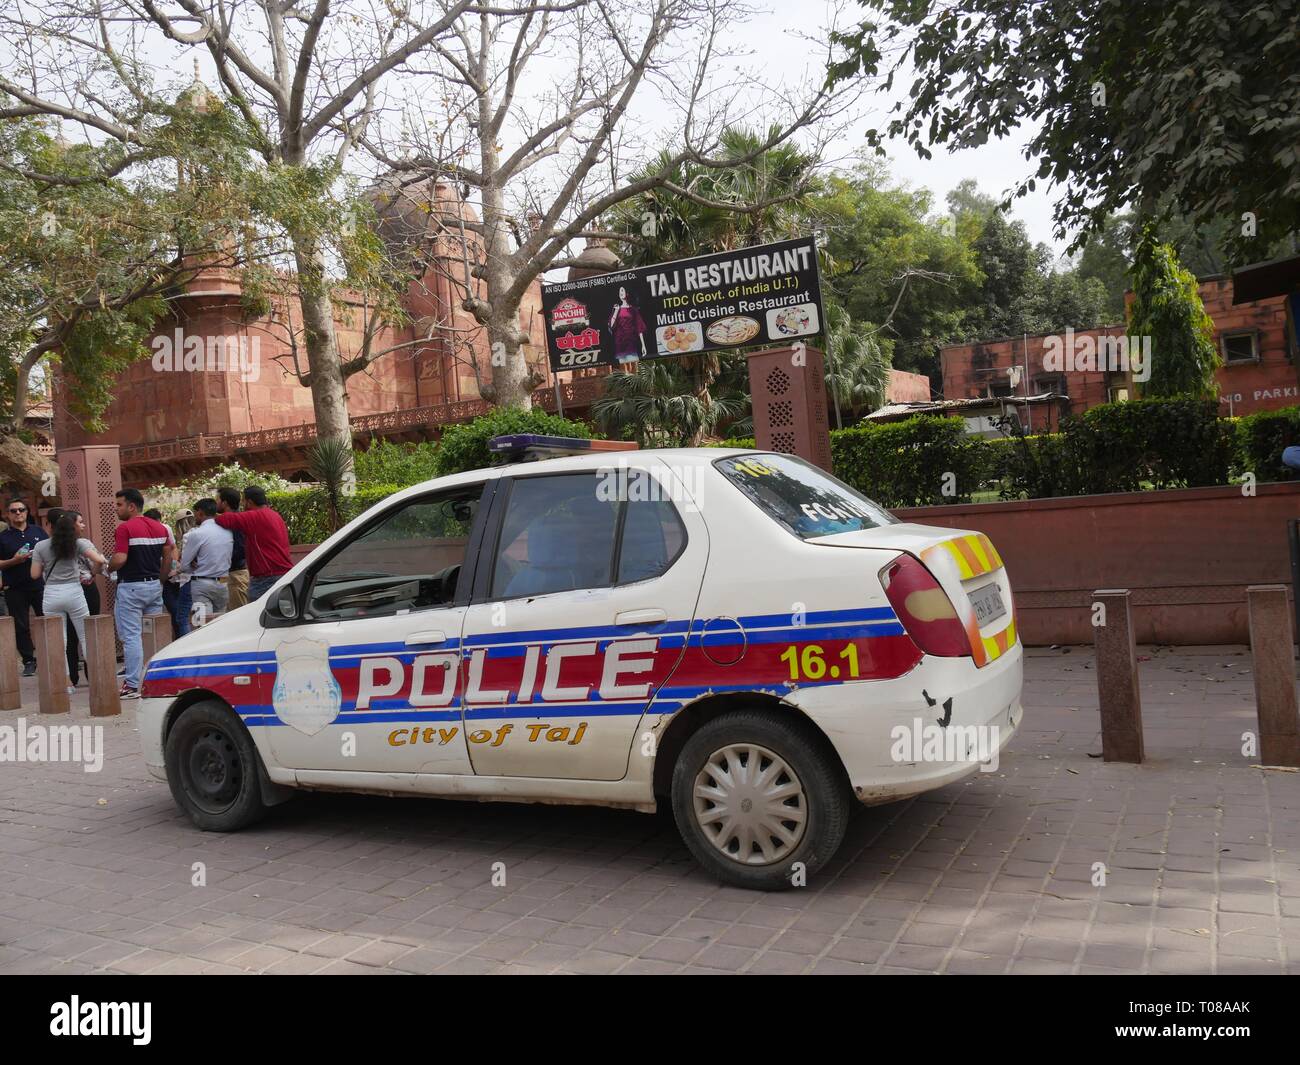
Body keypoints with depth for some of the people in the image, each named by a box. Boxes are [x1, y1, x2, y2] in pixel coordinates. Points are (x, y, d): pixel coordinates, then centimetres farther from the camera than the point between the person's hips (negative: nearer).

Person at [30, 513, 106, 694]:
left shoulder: (40, 546, 5)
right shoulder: (79, 543, 0)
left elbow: (35, 574, 4)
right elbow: (98, 560, -12)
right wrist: (93, 573, 7)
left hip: (51, 595, 1)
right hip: (74, 592, -1)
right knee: (86, 637, 8)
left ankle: (67, 682, 6)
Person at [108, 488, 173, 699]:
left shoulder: (125, 528, -13)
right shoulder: (160, 528, 9)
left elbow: (119, 559, -21)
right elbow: (168, 558, 11)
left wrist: (108, 567, -1)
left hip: (131, 587, -7)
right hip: (154, 586, 7)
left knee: (131, 637, -3)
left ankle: (132, 685, -3)